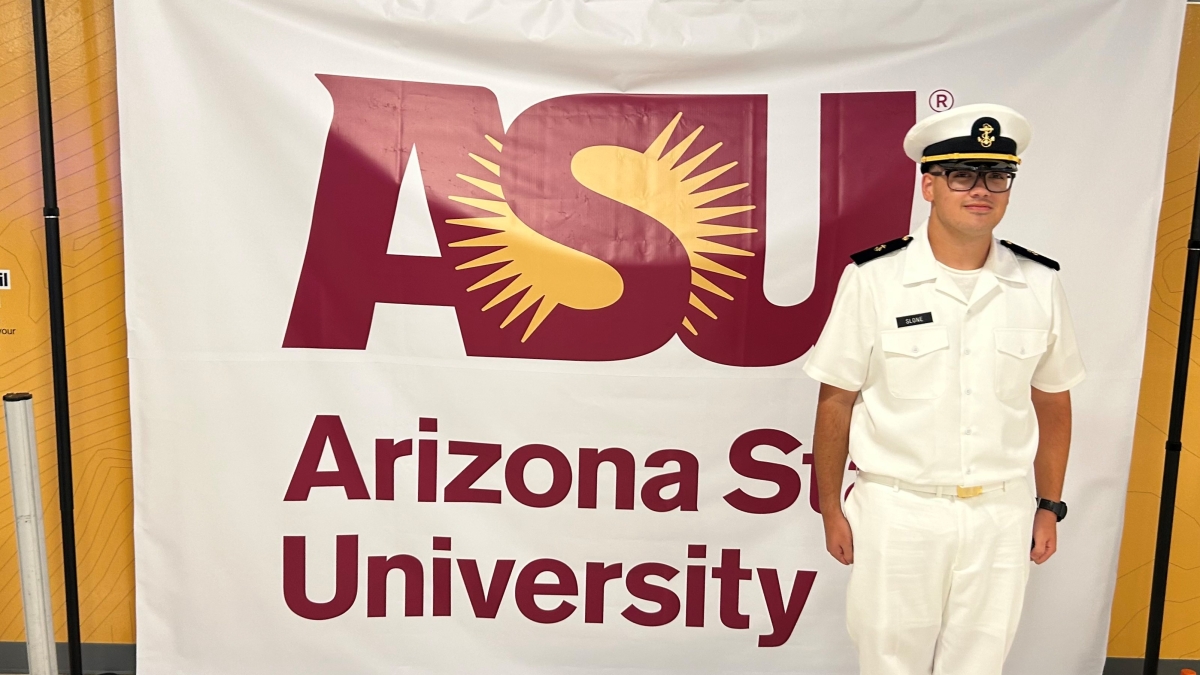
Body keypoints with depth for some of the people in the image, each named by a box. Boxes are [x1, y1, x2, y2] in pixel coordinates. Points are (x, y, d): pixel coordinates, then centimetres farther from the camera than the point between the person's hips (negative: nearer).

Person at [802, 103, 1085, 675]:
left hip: (1002, 515, 3)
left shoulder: (1039, 285, 0)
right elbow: (836, 402, -5)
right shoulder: (872, 279, -10)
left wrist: (1049, 507, 11)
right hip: (897, 512, -2)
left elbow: (1053, 403, 10)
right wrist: (831, 510, -2)